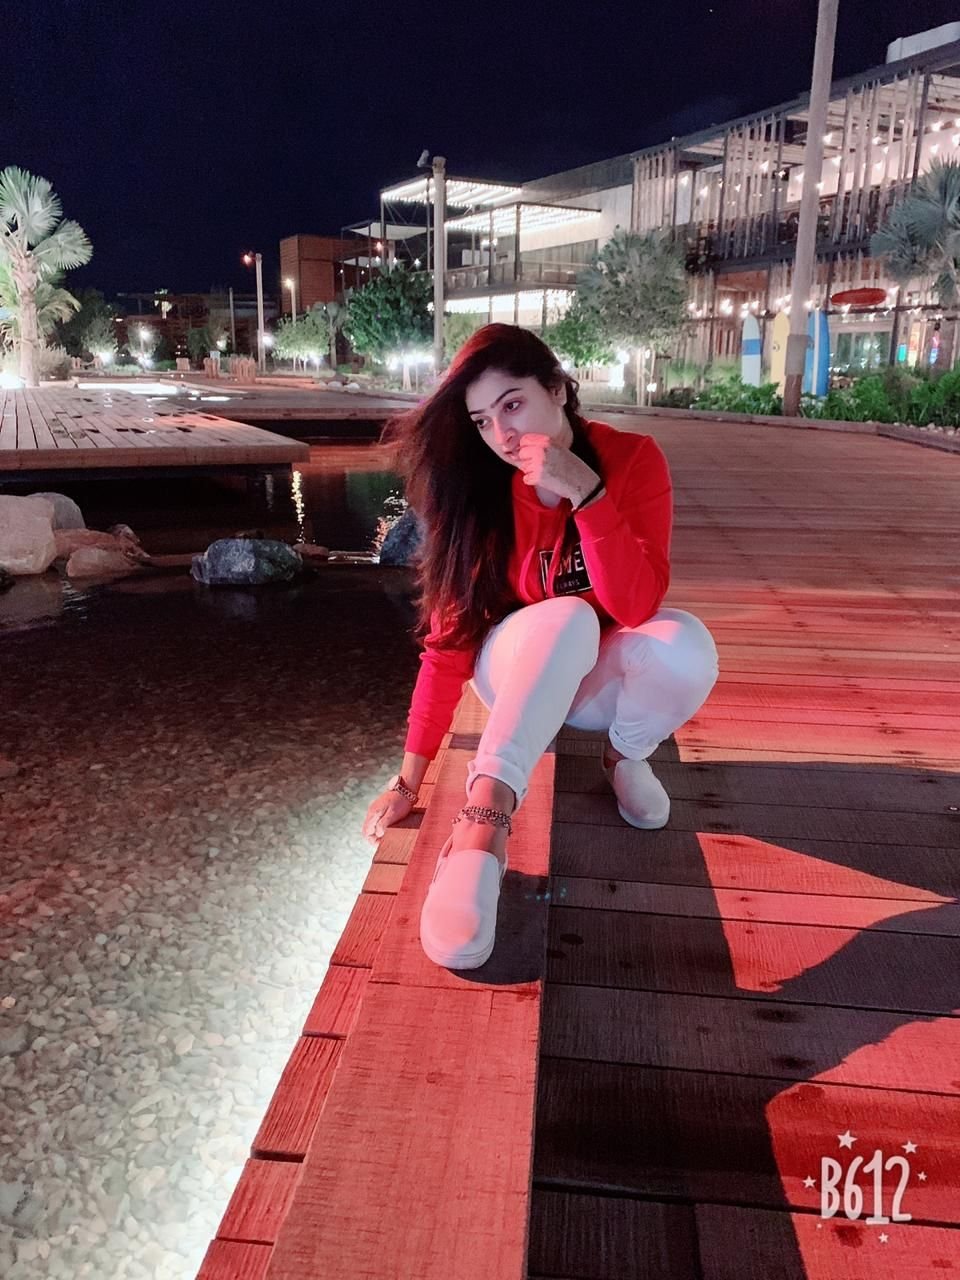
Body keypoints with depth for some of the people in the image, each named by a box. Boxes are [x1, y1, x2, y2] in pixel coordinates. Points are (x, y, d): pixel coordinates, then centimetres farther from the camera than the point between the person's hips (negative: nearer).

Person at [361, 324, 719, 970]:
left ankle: (627, 759, -2)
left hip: (606, 676, 1)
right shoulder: (477, 488, -16)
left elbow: (636, 607, -27)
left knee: (685, 645, -33)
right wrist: (410, 776, -22)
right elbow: (449, 636, -18)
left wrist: (586, 492, -38)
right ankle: (485, 817, -44)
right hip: (520, 674, -1)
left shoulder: (634, 458, -17)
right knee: (566, 618, -36)